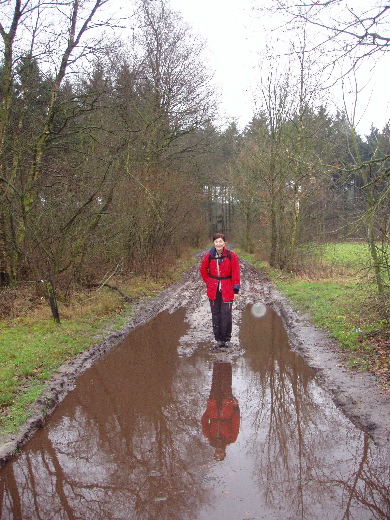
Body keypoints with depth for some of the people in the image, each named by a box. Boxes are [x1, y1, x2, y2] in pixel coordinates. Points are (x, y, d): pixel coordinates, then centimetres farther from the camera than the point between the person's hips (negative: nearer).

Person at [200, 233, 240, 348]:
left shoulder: (231, 256, -6)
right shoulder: (209, 256, 0)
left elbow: (236, 273, -2)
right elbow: (203, 270, 16)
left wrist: (236, 290, -4)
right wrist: (208, 282, 8)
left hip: (227, 291, -2)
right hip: (213, 290, 2)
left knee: (226, 315, -2)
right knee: (216, 315, 7)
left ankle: (226, 339, 14)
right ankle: (218, 339, 19)